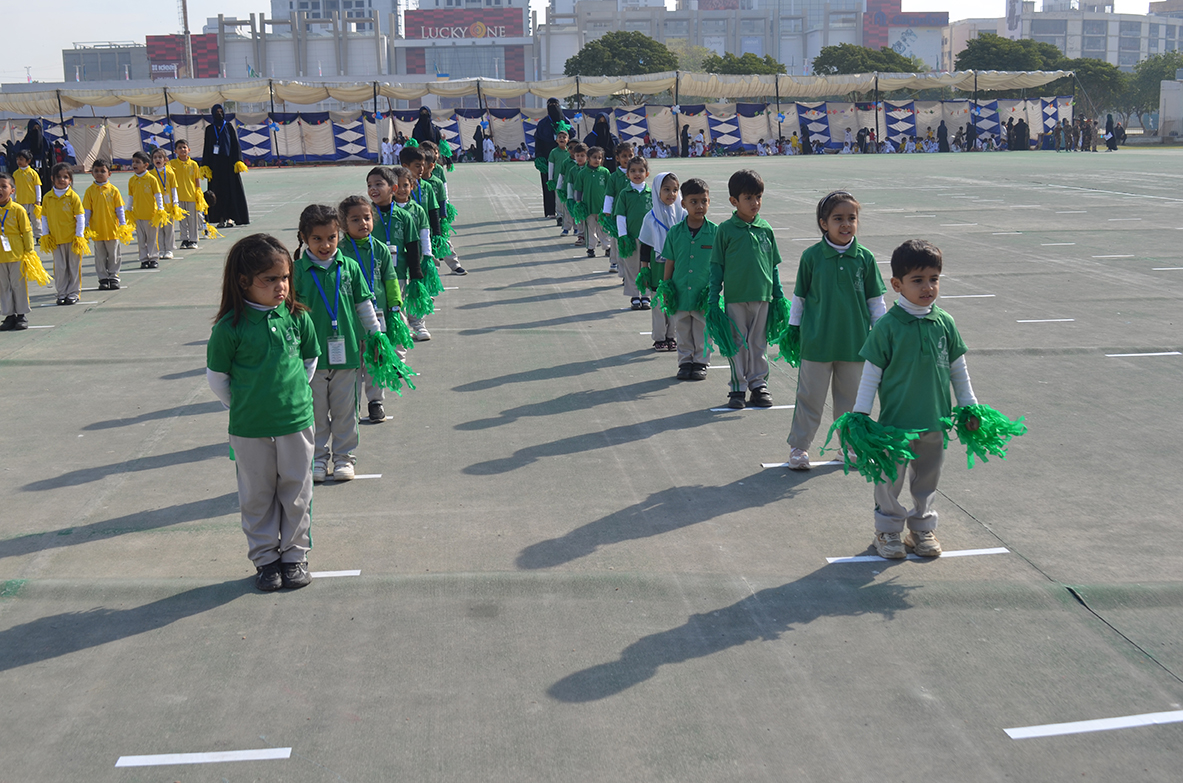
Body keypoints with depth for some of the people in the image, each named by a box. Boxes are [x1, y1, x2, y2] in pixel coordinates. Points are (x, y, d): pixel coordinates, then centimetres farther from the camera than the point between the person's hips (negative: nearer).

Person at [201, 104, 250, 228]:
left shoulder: (229, 127, 7)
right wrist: (205, 166, 0)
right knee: (218, 190, -2)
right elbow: (206, 148, 8)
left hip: (229, 162, -1)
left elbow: (235, 144, 3)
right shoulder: (209, 129, 9)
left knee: (232, 189, -4)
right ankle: (221, 218, -1)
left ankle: (230, 217, 2)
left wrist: (237, 161, -7)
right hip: (216, 163, 1)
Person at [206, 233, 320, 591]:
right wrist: (242, 407, 3)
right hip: (249, 428, -2)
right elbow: (216, 377, -1)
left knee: (296, 493, 11)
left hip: (296, 420, 2)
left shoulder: (298, 317, -4)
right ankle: (265, 557, 26)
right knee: (257, 496, 11)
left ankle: (295, 554, 27)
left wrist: (293, 394, 11)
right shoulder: (230, 327, -12)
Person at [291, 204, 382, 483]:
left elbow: (364, 304, 10)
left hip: (346, 351, 1)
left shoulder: (349, 267, 1)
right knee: (315, 410, 8)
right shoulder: (298, 271, -4)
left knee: (344, 409, 9)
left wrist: (375, 334, 12)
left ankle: (344, 456, 22)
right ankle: (318, 458, 22)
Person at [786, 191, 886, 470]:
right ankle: (799, 447, 18)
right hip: (817, 342, -2)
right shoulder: (812, 256, -6)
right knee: (810, 397, 5)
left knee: (850, 397, 13)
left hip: (854, 342, 2)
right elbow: (799, 297, 4)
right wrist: (792, 331, 6)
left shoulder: (864, 258, -1)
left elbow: (875, 301, 7)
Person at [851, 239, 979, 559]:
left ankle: (922, 527, 32)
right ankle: (888, 530, 24)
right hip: (896, 421, -4)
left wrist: (969, 406, 14)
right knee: (890, 478, 7)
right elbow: (871, 372, -7)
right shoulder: (888, 326, -12)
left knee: (927, 479, 15)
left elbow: (958, 367, 11)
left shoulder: (944, 323, 0)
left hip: (935, 420, 4)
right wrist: (860, 415, -7)